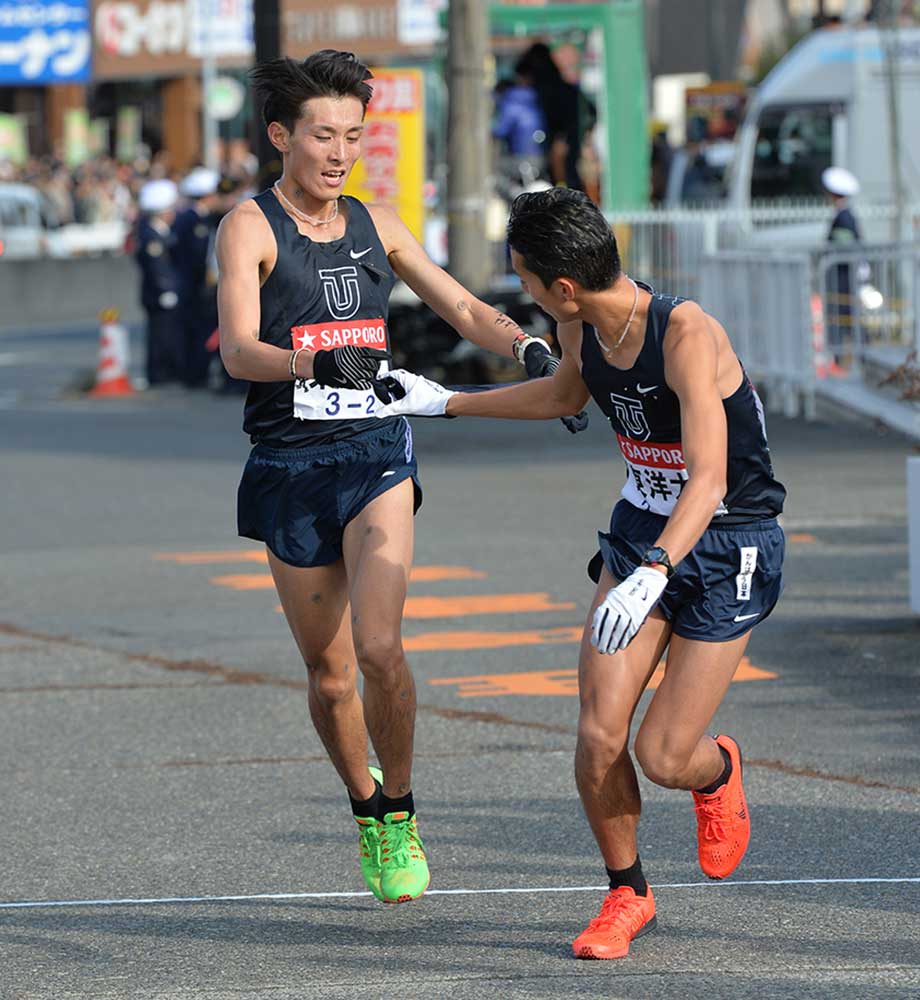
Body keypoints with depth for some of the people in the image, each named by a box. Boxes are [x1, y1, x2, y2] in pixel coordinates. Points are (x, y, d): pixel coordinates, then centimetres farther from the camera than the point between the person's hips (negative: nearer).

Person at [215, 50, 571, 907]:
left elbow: (462, 309, 13)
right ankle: (366, 812, 31)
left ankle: (399, 815, 1)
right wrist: (313, 363, -38)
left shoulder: (375, 225, 9)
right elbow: (238, 348, -19)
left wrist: (525, 345, -8)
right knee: (329, 672, 6)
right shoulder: (251, 227, -5)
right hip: (290, 464, -1)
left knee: (379, 647, -18)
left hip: (376, 454, 2)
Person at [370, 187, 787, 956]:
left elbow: (708, 475, -35)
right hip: (642, 531, 6)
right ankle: (627, 896, 13)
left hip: (727, 552, -6)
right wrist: (446, 403, 24)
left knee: (663, 759, -7)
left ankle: (718, 771, 31)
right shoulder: (582, 326, -4)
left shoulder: (686, 332, -28)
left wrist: (652, 576, -48)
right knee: (599, 735, -9)